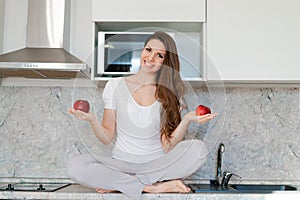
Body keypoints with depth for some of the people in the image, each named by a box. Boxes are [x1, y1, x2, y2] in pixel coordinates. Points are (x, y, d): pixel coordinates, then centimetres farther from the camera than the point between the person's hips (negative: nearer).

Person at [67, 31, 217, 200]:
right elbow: (107, 138, 0)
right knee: (75, 167, -25)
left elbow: (167, 147, -7)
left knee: (198, 148, -26)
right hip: (122, 163, 0)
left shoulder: (171, 93, 1)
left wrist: (187, 120, -21)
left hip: (157, 164, 1)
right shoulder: (115, 86, 0)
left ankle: (119, 183, -20)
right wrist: (92, 120, -18)